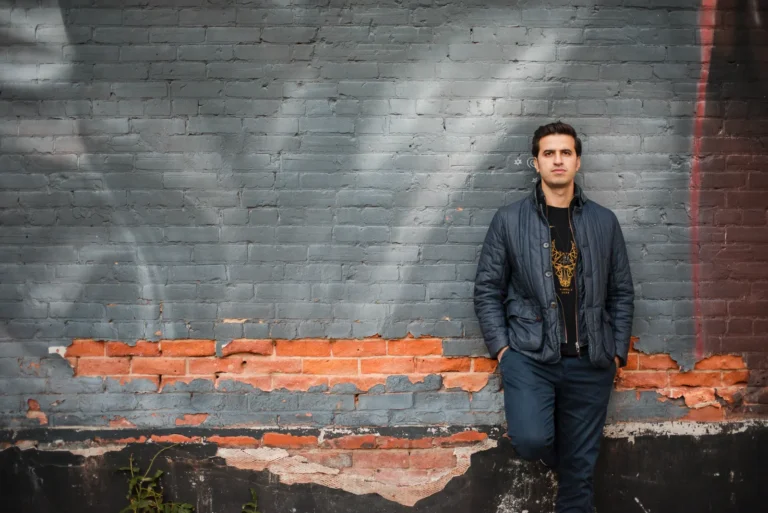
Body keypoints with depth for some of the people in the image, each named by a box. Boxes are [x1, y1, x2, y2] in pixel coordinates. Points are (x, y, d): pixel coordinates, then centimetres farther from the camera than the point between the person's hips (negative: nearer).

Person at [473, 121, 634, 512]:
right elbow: (487, 289, 2)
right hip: (530, 356, -2)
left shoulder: (604, 221, 6)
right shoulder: (509, 220, 0)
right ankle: (554, 452, 15)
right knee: (530, 440, -21)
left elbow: (622, 292, 10)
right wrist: (501, 347, -5)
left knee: (580, 464, 8)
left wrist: (618, 351, 4)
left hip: (590, 362, 2)